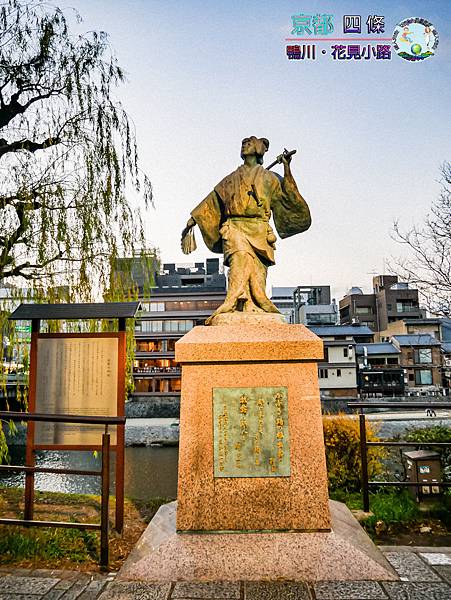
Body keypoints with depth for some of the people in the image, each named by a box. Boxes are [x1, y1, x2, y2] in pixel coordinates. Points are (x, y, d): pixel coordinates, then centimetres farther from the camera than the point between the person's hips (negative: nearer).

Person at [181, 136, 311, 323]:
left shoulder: (269, 178, 22)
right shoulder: (231, 178, 27)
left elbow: (288, 197, 9)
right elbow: (212, 201, 26)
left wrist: (287, 169, 1)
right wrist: (193, 220, 18)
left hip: (259, 230, 0)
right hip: (235, 227, 0)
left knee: (257, 274, -16)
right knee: (240, 255, -31)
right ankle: (235, 298, -46)